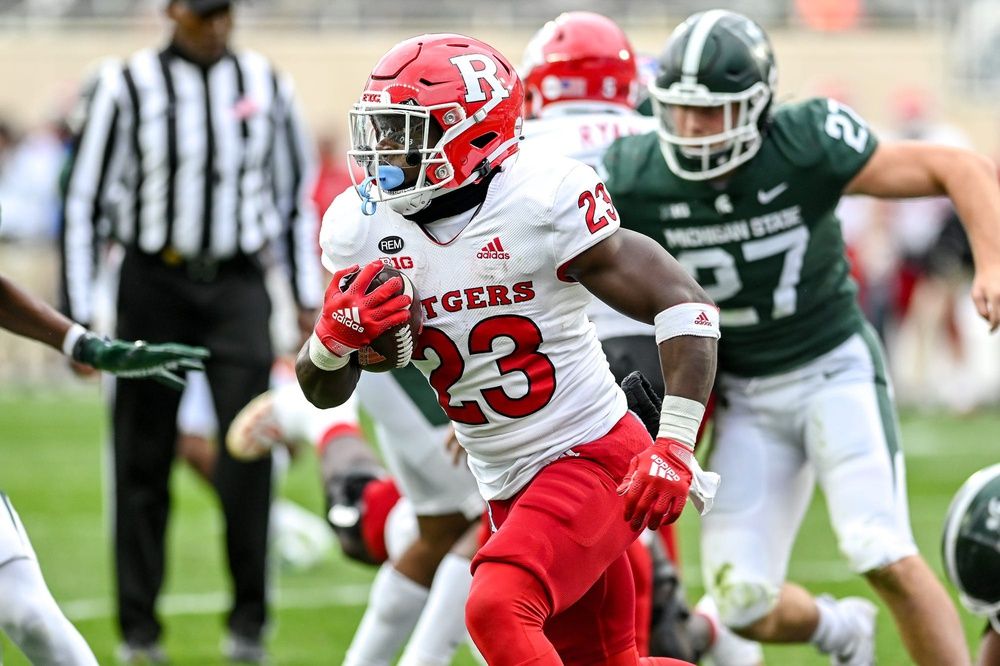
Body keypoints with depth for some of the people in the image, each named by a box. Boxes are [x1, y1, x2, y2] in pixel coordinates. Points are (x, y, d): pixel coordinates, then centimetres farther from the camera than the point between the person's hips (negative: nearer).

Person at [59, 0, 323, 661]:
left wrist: (307, 296, 13)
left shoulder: (266, 85, 6)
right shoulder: (129, 86, -3)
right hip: (154, 284, -1)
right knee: (144, 461, 2)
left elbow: (296, 196, 16)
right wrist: (77, 316, -2)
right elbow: (86, 201, 1)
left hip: (238, 285, 1)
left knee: (250, 446, -12)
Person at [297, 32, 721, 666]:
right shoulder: (363, 228, -1)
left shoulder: (544, 202, -18)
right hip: (510, 489, 7)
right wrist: (339, 332, -17)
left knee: (498, 609, -27)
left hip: (594, 459, -7)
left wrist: (674, 447, -23)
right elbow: (324, 391, 7)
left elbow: (685, 305, -16)